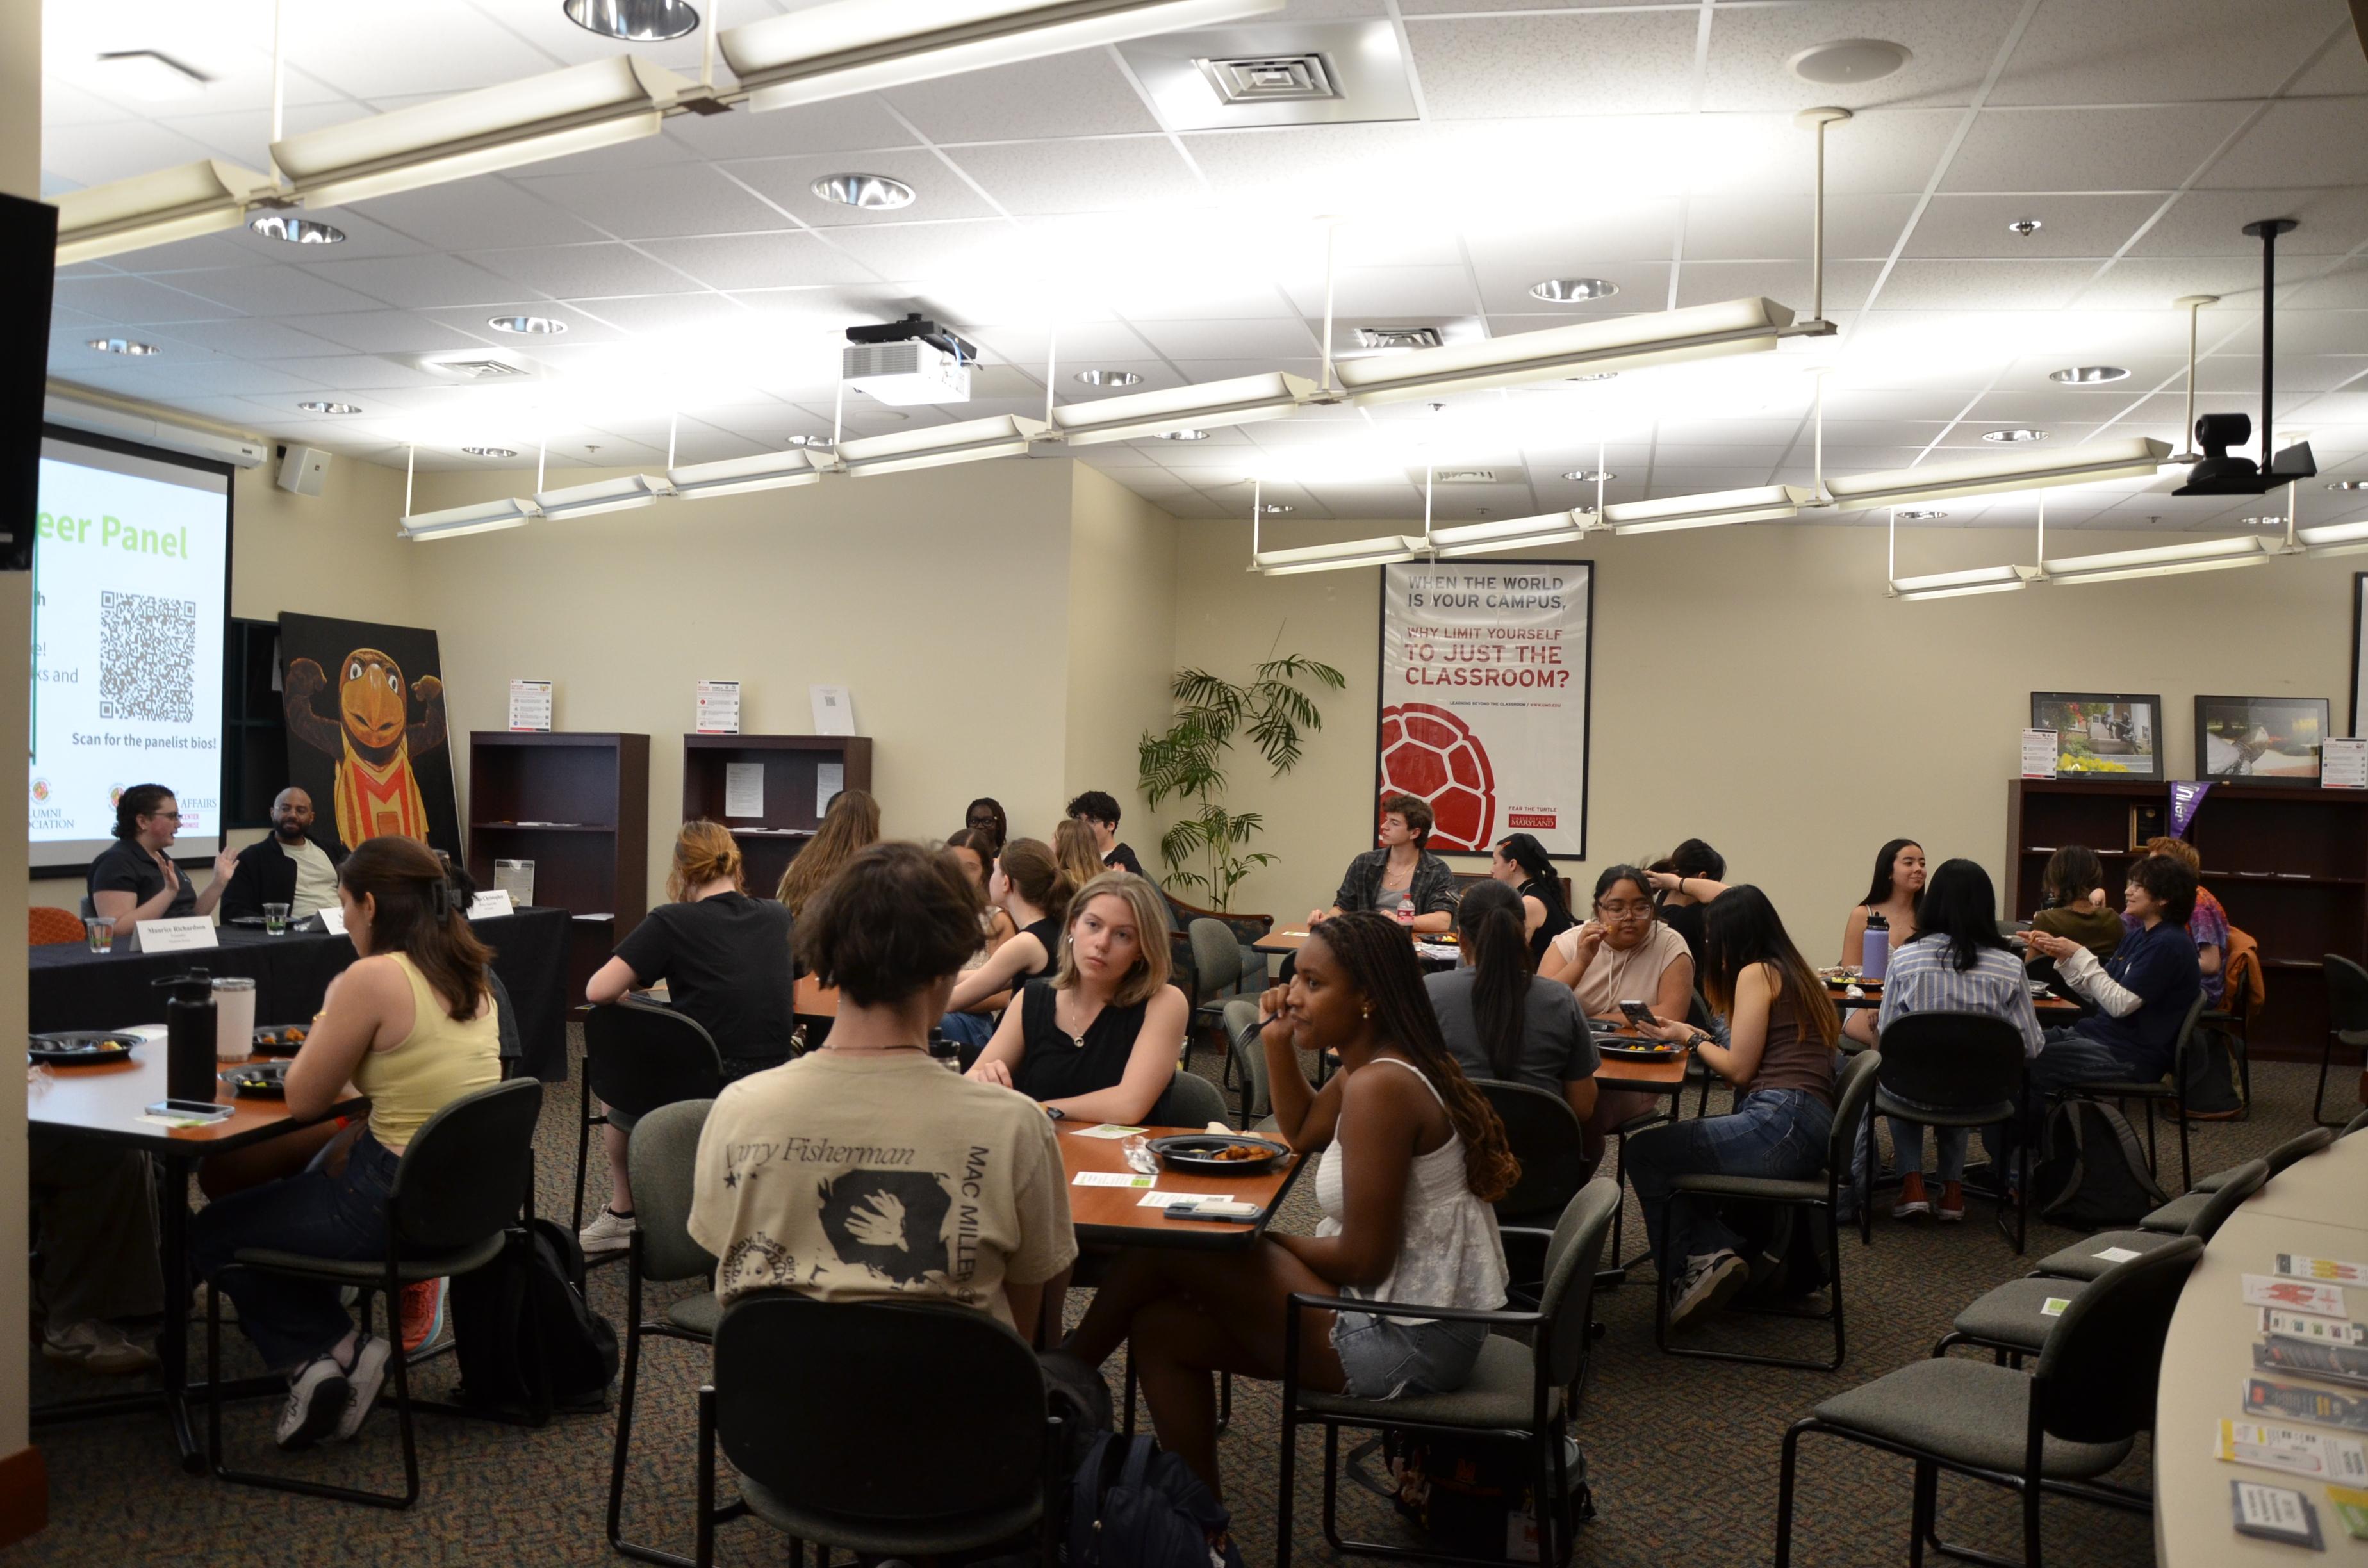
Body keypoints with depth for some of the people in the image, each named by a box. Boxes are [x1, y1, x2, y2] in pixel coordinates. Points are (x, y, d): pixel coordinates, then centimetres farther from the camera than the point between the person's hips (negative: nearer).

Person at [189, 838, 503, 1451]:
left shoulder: (373, 977, -19)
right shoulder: (469, 974, 5)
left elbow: (303, 1101, -9)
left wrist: (327, 1017, 6)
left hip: (399, 1203, -8)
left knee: (210, 1236, 17)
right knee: (290, 1191, 33)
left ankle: (330, 1349, 9)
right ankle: (335, 1355, 23)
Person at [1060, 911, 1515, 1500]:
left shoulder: (1379, 1088, -23)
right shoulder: (1375, 1064, 6)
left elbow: (1364, 1258, -23)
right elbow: (1302, 1132, 23)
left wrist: (1266, 1242, -5)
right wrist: (1279, 1044, 6)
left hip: (1409, 1347, -10)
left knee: (1163, 1249, -6)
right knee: (1159, 1328, 9)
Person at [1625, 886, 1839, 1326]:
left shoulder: (1757, 973, -4)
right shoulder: (1794, 973, 22)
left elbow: (1739, 1070, -7)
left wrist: (1690, 1038, 7)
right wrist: (1696, 1037, 20)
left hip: (1780, 1121, -10)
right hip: (1808, 1131, 10)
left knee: (1644, 1152, 1)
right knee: (1670, 1155, 20)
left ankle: (1694, 1263, 2)